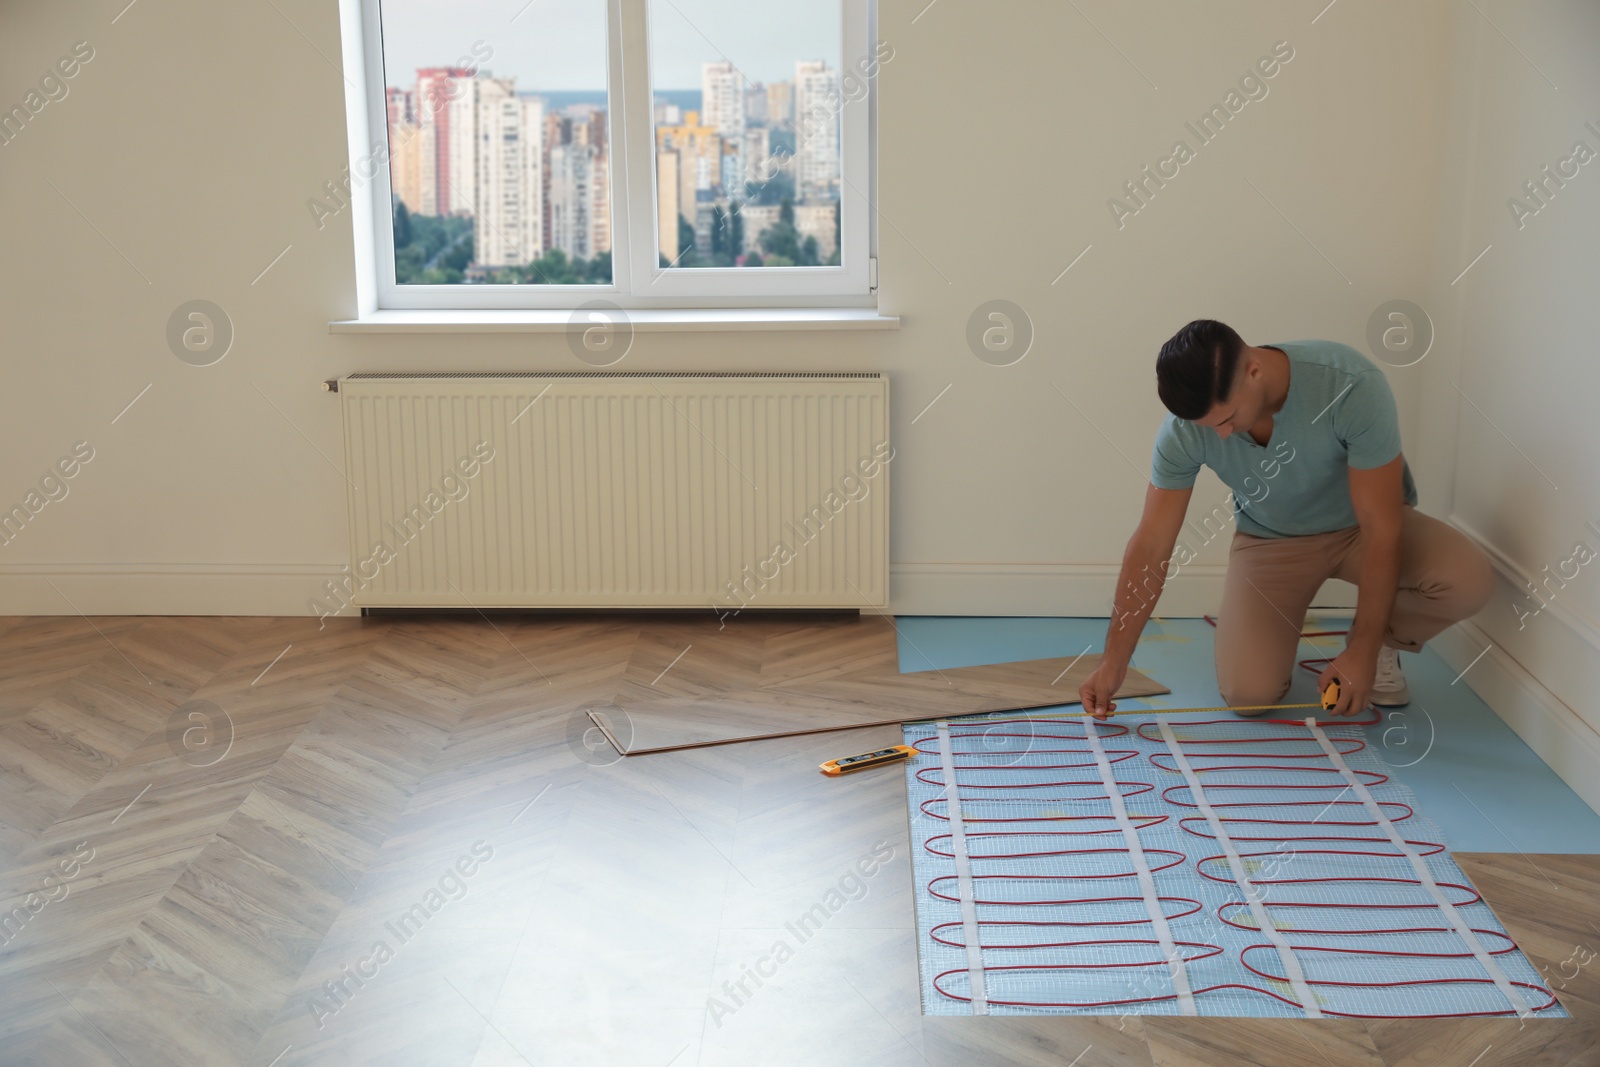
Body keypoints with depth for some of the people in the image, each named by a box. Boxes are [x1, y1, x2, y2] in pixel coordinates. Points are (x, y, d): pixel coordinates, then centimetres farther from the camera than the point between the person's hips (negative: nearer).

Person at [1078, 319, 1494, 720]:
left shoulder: (1353, 386, -34)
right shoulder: (1184, 429, -26)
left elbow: (1381, 529, -28)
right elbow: (1151, 546, -18)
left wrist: (1363, 651, -27)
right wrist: (1113, 662, -19)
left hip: (1363, 525, 0)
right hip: (1271, 539, 1)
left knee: (1469, 579, -30)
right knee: (1247, 692, -20)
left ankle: (1380, 645, 2)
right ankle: (1279, 626, 15)